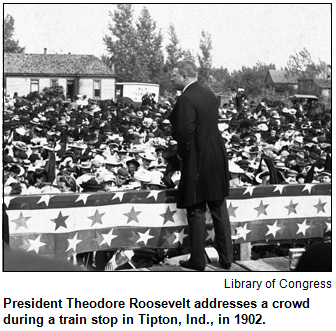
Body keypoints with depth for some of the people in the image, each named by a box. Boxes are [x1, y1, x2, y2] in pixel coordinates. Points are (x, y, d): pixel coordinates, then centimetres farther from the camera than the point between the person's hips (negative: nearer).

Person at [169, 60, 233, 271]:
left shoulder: (186, 99, -16)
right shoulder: (209, 95, 10)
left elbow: (186, 133, -23)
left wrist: (182, 154, -6)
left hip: (198, 162, -8)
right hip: (218, 159, 8)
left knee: (196, 212, 2)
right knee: (220, 210, 13)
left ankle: (198, 260, 9)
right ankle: (226, 257, 20)